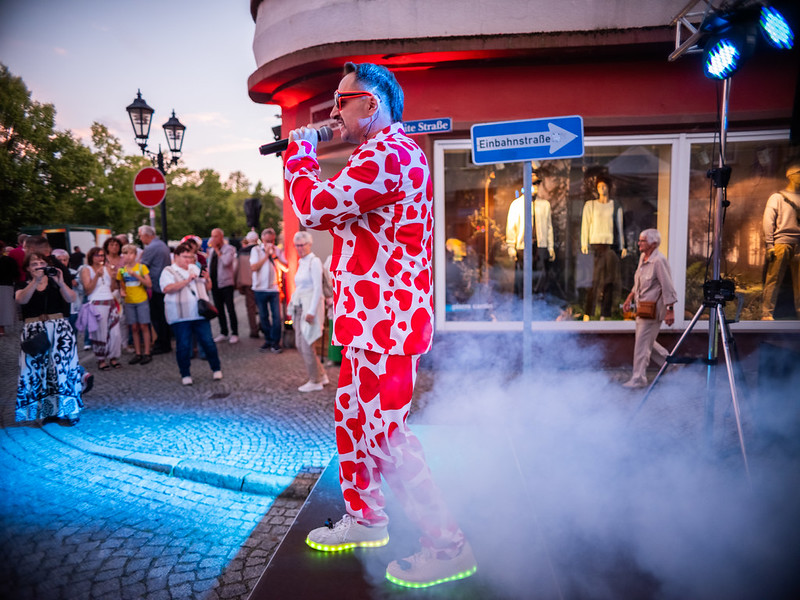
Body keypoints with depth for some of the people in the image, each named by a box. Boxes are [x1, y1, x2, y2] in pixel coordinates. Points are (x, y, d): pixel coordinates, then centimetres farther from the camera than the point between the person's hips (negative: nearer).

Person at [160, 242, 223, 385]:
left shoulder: (195, 268, 18)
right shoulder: (168, 272, 2)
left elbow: (208, 287, 20)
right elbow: (167, 288, -16)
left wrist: (207, 278, -1)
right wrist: (187, 280, -19)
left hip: (199, 314, 4)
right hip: (180, 316, -3)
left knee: (208, 342, 2)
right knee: (183, 346, 1)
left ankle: (216, 369, 16)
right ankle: (185, 375, 13)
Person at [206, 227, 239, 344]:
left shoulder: (229, 248, -5)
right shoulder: (211, 250, 15)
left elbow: (226, 262, -22)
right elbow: (210, 265, 21)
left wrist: (217, 249, -15)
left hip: (225, 283, -6)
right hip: (214, 283, 7)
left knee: (230, 309, -4)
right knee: (219, 309, 10)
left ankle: (234, 333, 2)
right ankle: (223, 333, 17)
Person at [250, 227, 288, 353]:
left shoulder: (278, 250, 7)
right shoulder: (256, 250, 3)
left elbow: (286, 268, -2)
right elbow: (253, 267, -10)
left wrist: (275, 256, -11)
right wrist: (266, 255, -11)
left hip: (274, 288, 0)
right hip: (260, 288, 0)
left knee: (276, 316, -5)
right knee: (264, 316, 9)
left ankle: (275, 342, 4)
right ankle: (268, 340, 22)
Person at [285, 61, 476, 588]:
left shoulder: (388, 154, -16)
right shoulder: (388, 153, 21)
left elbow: (314, 207, -21)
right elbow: (330, 216, 23)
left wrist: (301, 153, -3)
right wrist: (299, 159, 15)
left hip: (385, 322, -11)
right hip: (372, 321, 11)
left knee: (385, 434, -5)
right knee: (353, 420, 19)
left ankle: (449, 547, 10)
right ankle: (365, 518, 37)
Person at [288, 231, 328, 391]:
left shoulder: (314, 261, -10)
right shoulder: (301, 262, 15)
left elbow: (318, 288, -16)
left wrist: (311, 311, -20)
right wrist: (292, 305, 15)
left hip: (310, 306, -9)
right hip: (299, 306, 9)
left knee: (306, 345, -5)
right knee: (300, 344, 10)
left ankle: (315, 381, 9)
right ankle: (321, 376, 21)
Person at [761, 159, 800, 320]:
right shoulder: (777, 197, 9)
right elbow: (768, 221, 1)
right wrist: (769, 245, -8)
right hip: (781, 243, -4)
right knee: (774, 279, -7)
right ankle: (766, 313, -5)